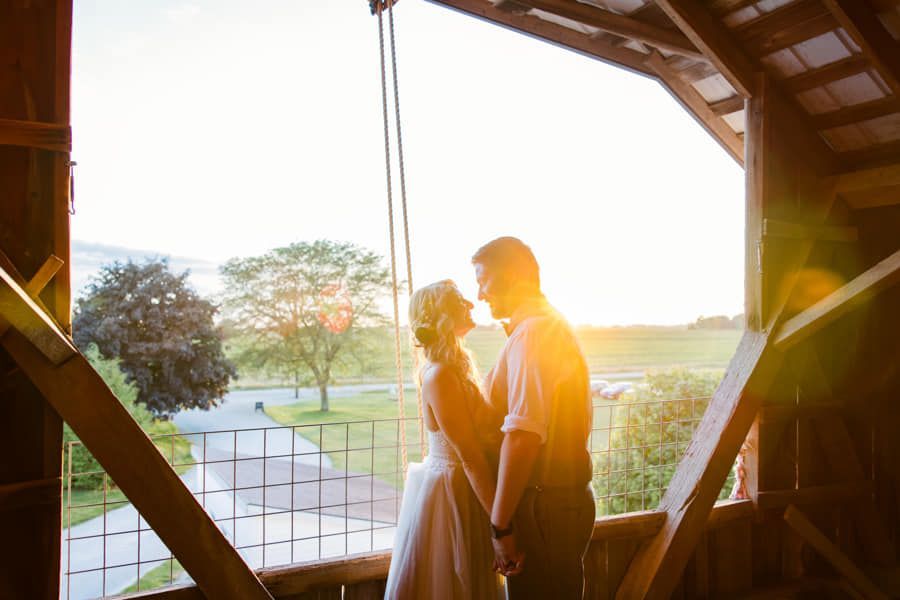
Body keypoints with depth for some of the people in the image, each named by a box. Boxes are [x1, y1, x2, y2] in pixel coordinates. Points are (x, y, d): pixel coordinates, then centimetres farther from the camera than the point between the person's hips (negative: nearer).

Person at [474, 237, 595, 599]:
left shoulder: (532, 332, -17)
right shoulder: (555, 326, 15)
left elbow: (522, 435, -26)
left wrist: (501, 525, -23)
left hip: (545, 506, -10)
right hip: (569, 497, 10)